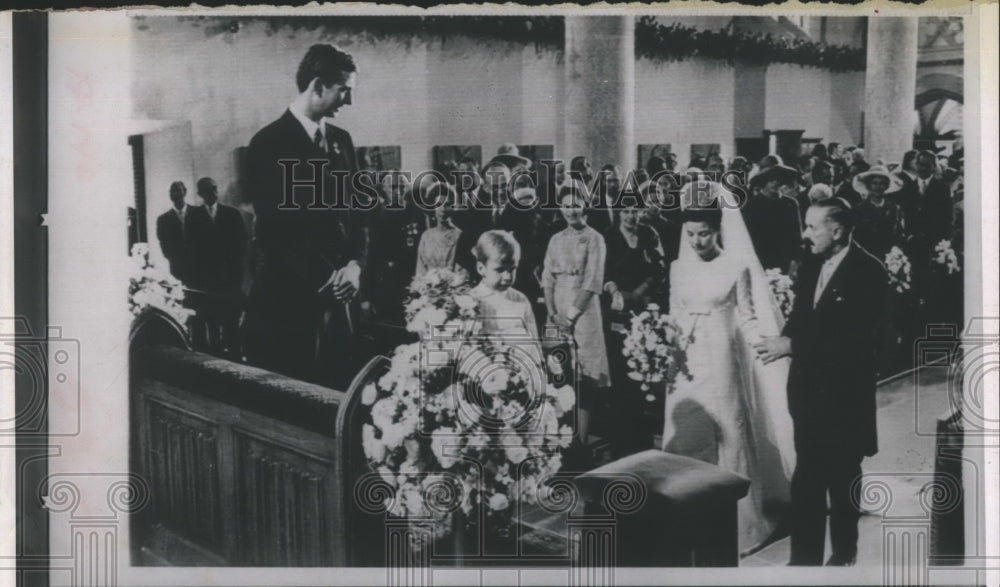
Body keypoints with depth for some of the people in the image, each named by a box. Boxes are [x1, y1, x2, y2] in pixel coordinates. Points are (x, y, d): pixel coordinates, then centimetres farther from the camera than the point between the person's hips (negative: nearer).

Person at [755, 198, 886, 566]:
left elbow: (854, 338, -22)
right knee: (806, 476, 8)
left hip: (844, 391, -5)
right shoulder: (811, 267, 7)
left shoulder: (867, 271, -15)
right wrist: (784, 340, -11)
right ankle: (805, 556, 16)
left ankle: (844, 553, 29)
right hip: (808, 388, 5)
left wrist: (793, 345, -23)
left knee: (843, 476, 12)